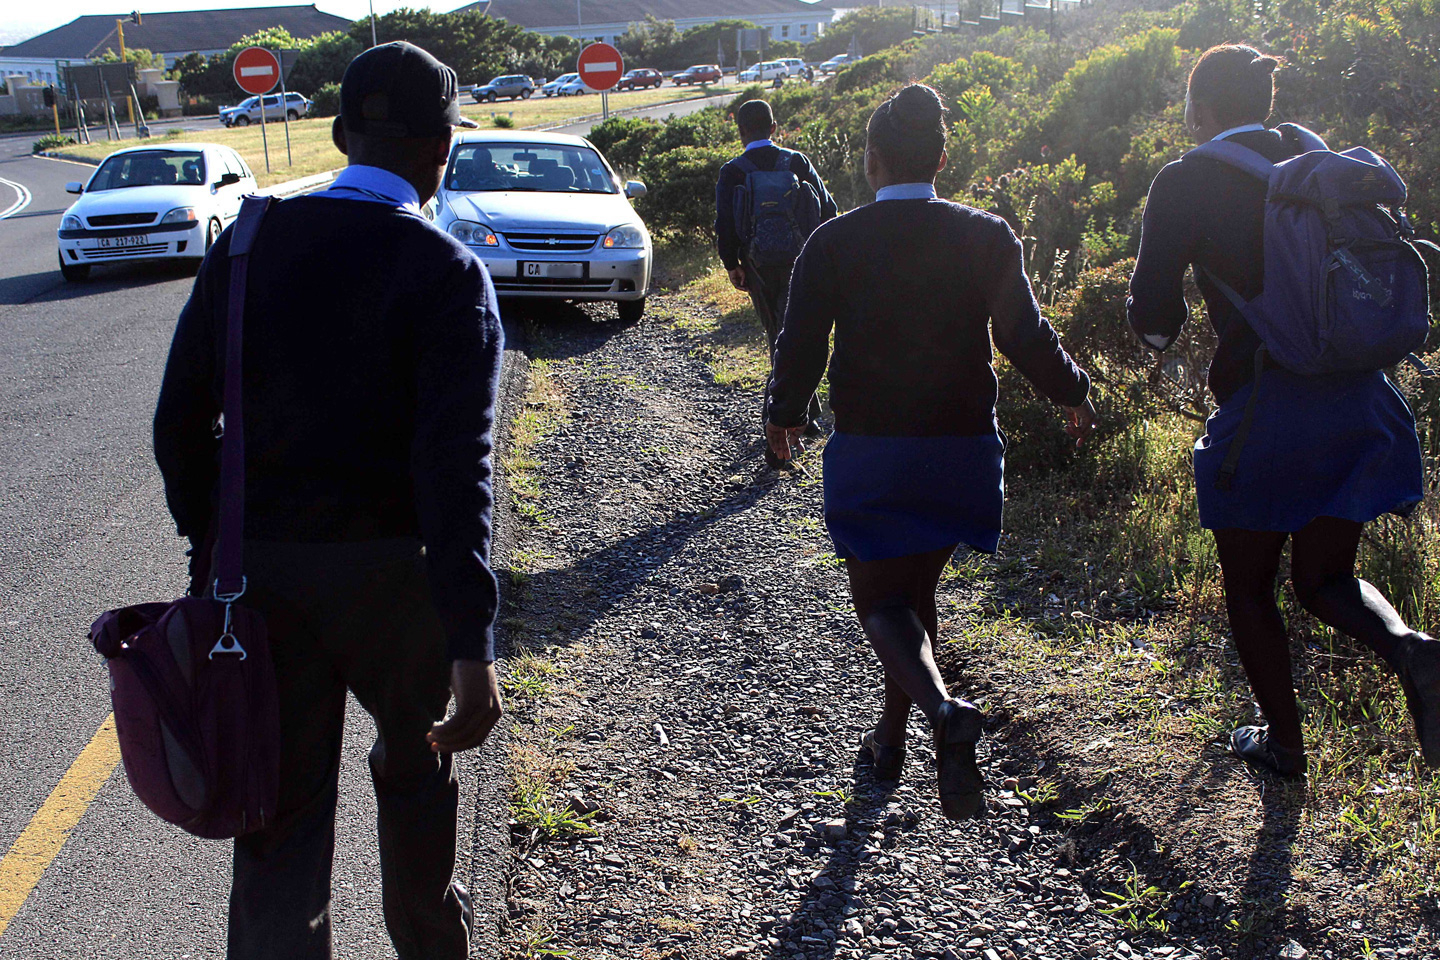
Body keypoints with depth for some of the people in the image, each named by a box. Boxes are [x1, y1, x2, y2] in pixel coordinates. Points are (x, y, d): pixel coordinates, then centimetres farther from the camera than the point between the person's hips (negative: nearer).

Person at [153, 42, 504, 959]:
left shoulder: (246, 247, 0)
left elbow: (180, 424, 2)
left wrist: (214, 550, 14)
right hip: (395, 574, -2)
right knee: (417, 765, 23)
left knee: (282, 808, 11)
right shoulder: (446, 272, -13)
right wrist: (473, 643, -25)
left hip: (264, 571, 2)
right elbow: (455, 466, -23)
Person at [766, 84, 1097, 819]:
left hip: (868, 451, -2)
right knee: (916, 590, 20)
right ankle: (891, 734, 30)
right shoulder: (988, 238, -4)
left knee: (880, 600, 7)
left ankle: (944, 710, -21)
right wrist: (1074, 395, 16)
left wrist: (784, 415, 14)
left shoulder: (832, 243, -7)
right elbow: (1026, 337, -2)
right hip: (962, 448, 3)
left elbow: (801, 346, -4)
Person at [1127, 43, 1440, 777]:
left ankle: (1284, 742, 24)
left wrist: (1164, 331, 15)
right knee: (1323, 579, 18)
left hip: (1264, 407, -5)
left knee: (1249, 588, 15)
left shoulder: (1185, 182, -6)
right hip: (1356, 401, 5)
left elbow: (1152, 317, -7)